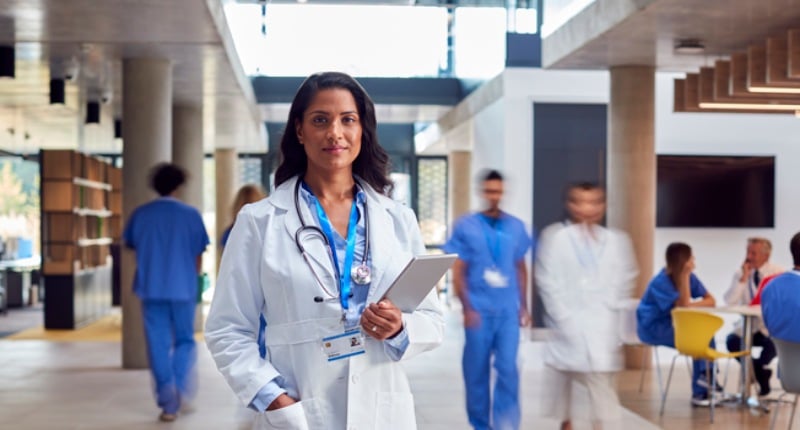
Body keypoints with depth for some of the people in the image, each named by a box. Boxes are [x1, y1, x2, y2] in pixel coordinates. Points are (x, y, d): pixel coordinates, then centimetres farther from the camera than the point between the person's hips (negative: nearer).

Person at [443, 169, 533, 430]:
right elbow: (458, 272, -1)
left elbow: (521, 268, 15)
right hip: (479, 310, -1)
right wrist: (467, 308, -9)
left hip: (508, 311, 1)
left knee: (508, 370, -7)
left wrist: (524, 306, 12)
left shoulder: (516, 227, 7)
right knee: (476, 371, 7)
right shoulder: (465, 226, -1)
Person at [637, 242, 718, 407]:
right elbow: (683, 306, -28)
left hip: (672, 324, 6)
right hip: (653, 328, -6)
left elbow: (711, 301, -2)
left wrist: (692, 305, -18)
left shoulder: (689, 277, -2)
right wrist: (684, 277, -28)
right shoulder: (661, 282, -21)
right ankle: (700, 391, -8)